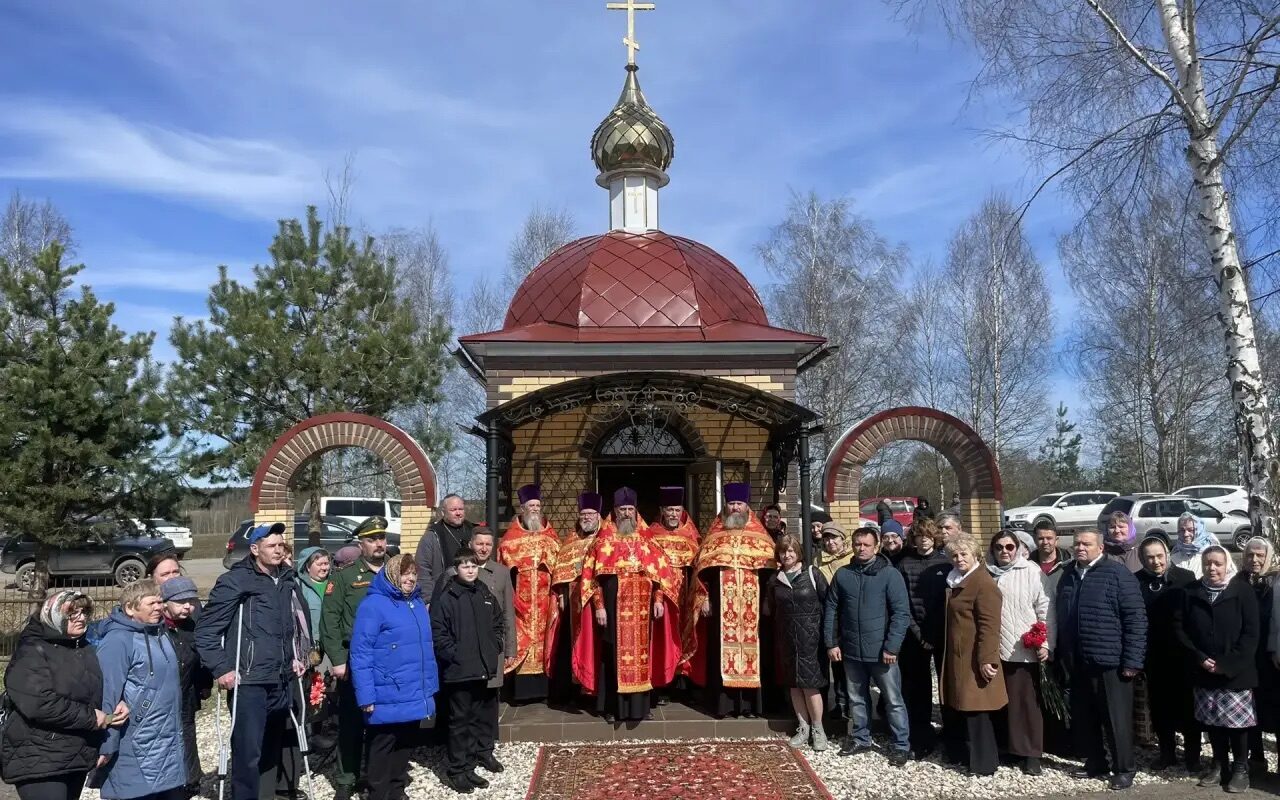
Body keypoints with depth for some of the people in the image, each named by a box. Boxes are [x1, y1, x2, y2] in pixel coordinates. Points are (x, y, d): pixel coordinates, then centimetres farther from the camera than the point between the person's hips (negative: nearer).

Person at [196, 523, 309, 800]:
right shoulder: (235, 581, -9)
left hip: (283, 682, 6)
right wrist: (221, 669, -13)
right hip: (250, 683, -6)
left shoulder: (287, 581, 10)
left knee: (272, 750, 17)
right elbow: (206, 630, -9)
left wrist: (298, 657, 17)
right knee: (248, 752, -8)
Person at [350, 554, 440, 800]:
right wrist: (366, 696, -19)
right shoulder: (373, 605, -14)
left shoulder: (418, 603, 11)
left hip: (415, 696, 8)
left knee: (405, 746, 18)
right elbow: (360, 654, -16)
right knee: (382, 749, 5)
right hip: (388, 699, -7)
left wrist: (429, 686, 16)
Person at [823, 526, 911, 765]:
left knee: (893, 700, 5)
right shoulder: (842, 574, 4)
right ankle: (860, 739, 31)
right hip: (851, 650, 4)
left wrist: (892, 647, -15)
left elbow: (901, 613, -10)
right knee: (857, 698, 16)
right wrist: (831, 643, 2)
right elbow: (831, 610, 8)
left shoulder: (890, 574, -7)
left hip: (881, 651, -4)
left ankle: (902, 745, 17)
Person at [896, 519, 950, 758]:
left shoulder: (945, 562, 1)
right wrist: (918, 633, -7)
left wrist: (941, 633, -9)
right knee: (918, 687, 6)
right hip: (915, 635, 1)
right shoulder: (904, 564, 2)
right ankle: (922, 736, 16)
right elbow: (901, 603, 0)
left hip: (942, 634, 0)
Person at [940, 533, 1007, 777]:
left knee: (974, 710, -1)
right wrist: (946, 652, 21)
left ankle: (984, 763, 10)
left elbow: (989, 626, -21)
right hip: (955, 655, 9)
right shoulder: (955, 581, 13)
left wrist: (986, 659, -24)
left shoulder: (984, 583, -16)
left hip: (974, 658, -9)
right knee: (954, 706, 14)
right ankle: (957, 753, 27)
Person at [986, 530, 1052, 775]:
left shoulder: (1031, 571, -3)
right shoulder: (987, 573, 7)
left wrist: (1045, 642, -7)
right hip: (993, 649, 3)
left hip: (1023, 649, -3)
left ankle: (1031, 753, 12)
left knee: (1025, 702, 2)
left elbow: (1044, 608, -3)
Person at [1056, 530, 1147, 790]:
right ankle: (1095, 762, 28)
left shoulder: (1117, 573, -8)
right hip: (1077, 662, 6)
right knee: (1084, 718, 14)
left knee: (1116, 718, 3)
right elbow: (1061, 619, 21)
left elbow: (1136, 618, -12)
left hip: (1110, 661, -6)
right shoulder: (1067, 576, 13)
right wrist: (1060, 653, 17)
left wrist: (1132, 660, -15)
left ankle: (1124, 768, 17)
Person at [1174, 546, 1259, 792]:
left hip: (1236, 672, -3)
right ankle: (1219, 764, 24)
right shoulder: (1190, 592, 3)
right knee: (1212, 720, 10)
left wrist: (1228, 664, -13)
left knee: (1237, 720, 2)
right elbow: (1180, 627, 3)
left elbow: (1250, 633, -9)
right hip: (1204, 672, 3)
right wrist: (1199, 658, -8)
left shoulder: (1243, 590, -5)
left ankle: (1240, 768, 18)